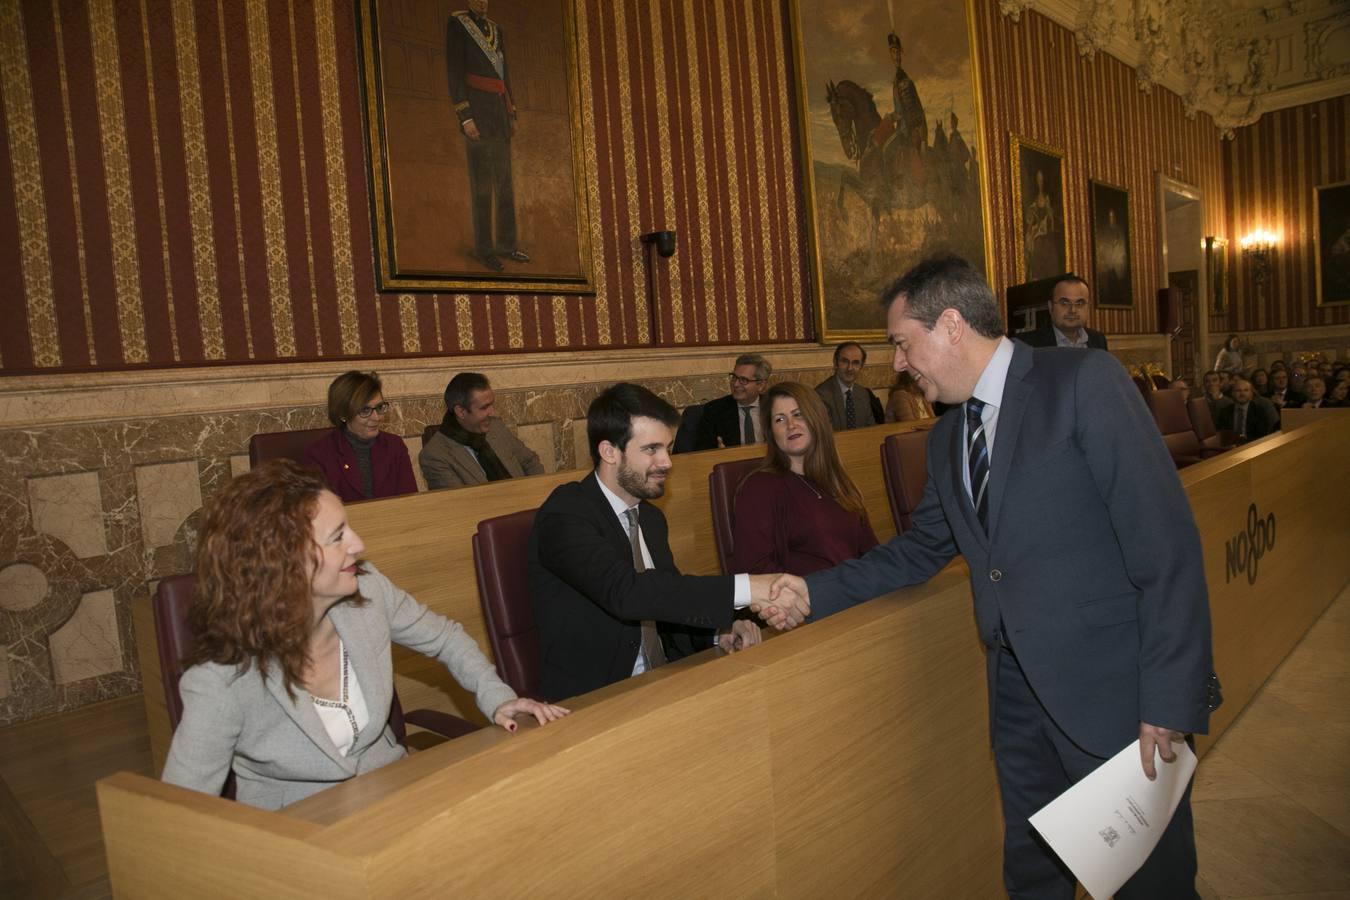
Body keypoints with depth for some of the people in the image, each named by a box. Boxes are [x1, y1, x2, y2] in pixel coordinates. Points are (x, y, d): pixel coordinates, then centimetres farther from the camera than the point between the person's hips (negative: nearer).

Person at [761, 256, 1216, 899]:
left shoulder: (1083, 381, -12)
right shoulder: (945, 437, 10)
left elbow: (1165, 543, -16)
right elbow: (920, 550, 18)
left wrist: (1168, 701, -19)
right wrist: (815, 591, 5)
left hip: (1112, 686, -6)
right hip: (1017, 688, 6)